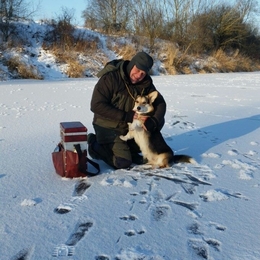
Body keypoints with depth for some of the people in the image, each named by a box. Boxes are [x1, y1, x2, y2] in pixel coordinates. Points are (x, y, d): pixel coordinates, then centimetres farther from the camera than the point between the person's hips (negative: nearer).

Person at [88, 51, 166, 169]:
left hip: (130, 126, 6)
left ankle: (130, 150, 3)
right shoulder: (110, 78, -22)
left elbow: (160, 103, -6)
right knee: (123, 162, -19)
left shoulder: (145, 83, -8)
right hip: (109, 127, -6)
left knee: (159, 121, -8)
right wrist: (127, 116, -28)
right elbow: (96, 105, -25)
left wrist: (153, 121, -29)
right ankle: (96, 145, 8)